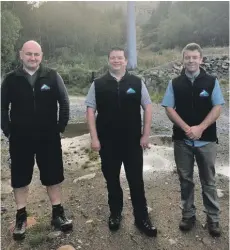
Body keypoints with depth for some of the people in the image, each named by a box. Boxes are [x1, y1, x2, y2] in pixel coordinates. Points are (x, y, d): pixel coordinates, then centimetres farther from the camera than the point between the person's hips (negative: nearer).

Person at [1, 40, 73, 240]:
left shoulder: (52, 76, -3)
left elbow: (64, 102, 1)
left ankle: (58, 214, 26)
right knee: (20, 179, 10)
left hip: (49, 137, 0)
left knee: (53, 177, 9)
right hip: (20, 139, 1)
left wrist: (61, 127, -2)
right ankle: (21, 217, 28)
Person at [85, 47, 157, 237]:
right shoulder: (98, 84, -1)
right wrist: (94, 138, -7)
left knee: (136, 180, 8)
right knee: (112, 180, 15)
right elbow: (90, 110, -1)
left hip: (133, 141, 0)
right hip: (107, 142, 1)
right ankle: (115, 213, 35)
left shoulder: (137, 83, 0)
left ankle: (142, 217, 24)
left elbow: (148, 107, 2)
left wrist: (146, 135, -4)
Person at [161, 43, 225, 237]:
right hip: (182, 139, 1)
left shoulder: (211, 81, 0)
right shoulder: (175, 83, 3)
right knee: (185, 180, 11)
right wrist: (186, 128, -14)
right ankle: (188, 215, 26)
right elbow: (169, 109, -1)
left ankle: (213, 218, 23)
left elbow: (217, 108, -4)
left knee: (208, 181, 9)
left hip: (206, 139, -1)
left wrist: (200, 128, -16)